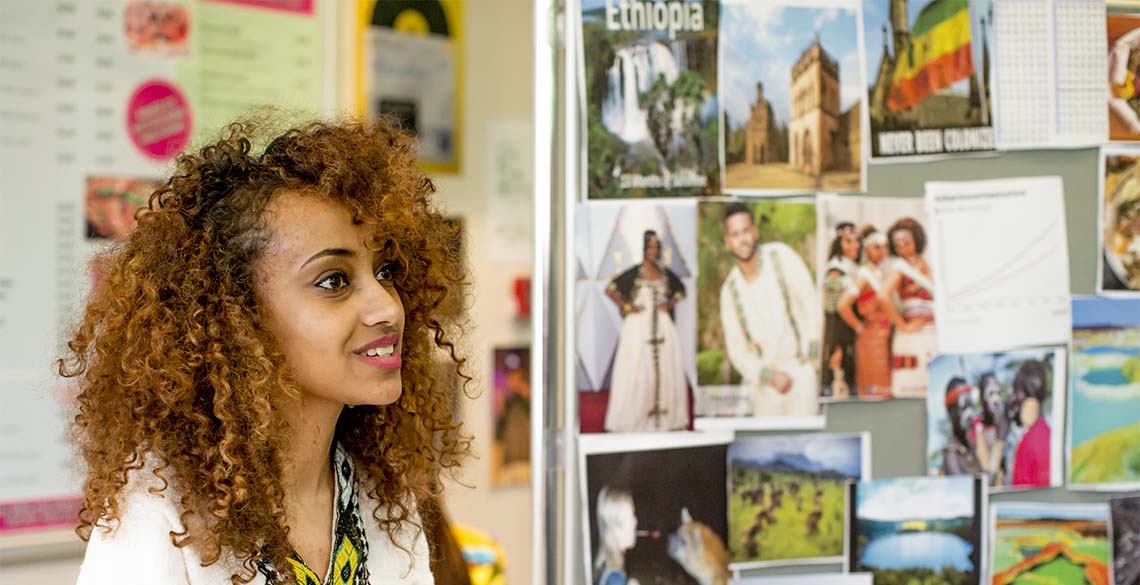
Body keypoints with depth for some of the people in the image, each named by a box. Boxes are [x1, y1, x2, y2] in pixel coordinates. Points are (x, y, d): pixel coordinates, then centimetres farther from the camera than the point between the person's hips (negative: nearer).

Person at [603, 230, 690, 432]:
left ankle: (667, 418, 9)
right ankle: (631, 418, 0)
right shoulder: (634, 274, -6)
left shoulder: (666, 273, 8)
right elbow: (610, 290, -8)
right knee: (636, 372, -5)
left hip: (663, 326, 4)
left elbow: (680, 290, 24)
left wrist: (670, 304, 8)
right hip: (639, 328, -4)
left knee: (665, 370, 3)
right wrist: (626, 307, -7)